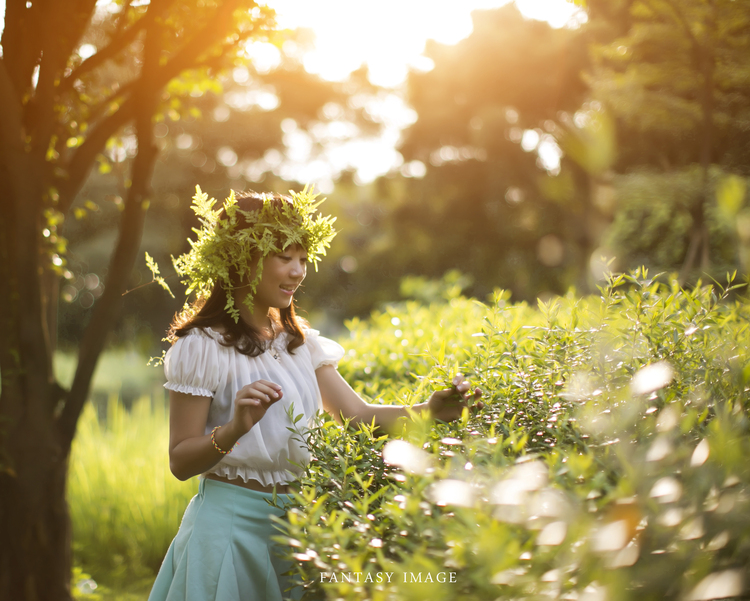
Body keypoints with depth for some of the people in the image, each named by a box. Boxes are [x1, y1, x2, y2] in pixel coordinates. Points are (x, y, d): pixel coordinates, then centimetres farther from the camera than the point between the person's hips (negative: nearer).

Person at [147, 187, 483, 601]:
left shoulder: (299, 341, 10)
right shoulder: (204, 347, -10)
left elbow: (357, 415, 1)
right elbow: (180, 462, -11)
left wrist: (430, 409, -14)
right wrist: (235, 428, -28)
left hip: (296, 521, 6)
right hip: (232, 523, -6)